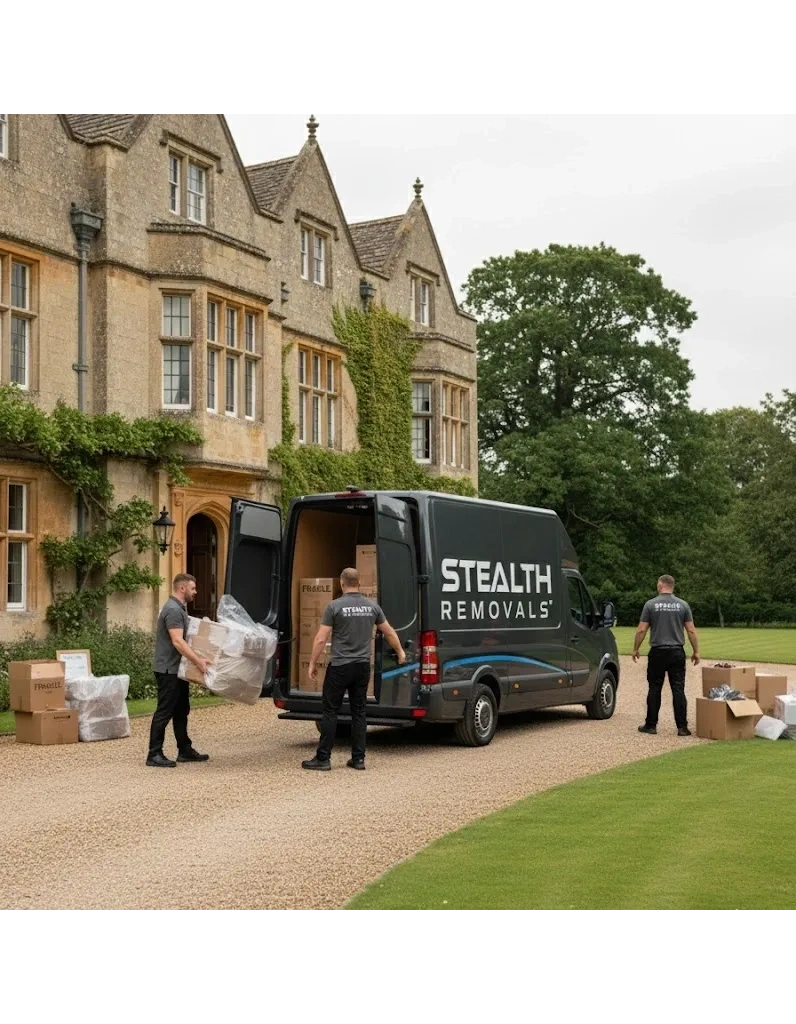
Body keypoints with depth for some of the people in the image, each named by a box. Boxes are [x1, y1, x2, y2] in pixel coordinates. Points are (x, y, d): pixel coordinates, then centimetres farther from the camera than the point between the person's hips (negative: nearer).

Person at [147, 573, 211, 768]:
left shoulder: (180, 609, 14)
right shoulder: (173, 610, -19)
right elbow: (177, 642, -27)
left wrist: (196, 660, 23)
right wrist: (198, 661, -29)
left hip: (177, 670, 11)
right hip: (168, 670, -11)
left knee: (181, 711, 15)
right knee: (164, 711, -7)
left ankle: (185, 750, 23)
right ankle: (154, 755, -3)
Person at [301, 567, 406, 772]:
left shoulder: (335, 606, -9)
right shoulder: (371, 605, 5)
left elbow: (321, 639, -10)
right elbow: (389, 632, 15)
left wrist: (312, 663, 1)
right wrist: (400, 652, 30)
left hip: (340, 666, -4)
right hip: (362, 666, 4)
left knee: (330, 711, 1)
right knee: (359, 711, 10)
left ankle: (323, 759, 2)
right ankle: (358, 758, 11)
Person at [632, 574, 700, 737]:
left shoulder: (651, 604, -4)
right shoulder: (683, 605, 2)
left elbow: (641, 630, -5)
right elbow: (691, 630, 1)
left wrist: (635, 649, 7)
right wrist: (696, 651, 9)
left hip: (658, 652, -1)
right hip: (677, 652, 1)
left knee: (654, 689, 6)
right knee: (678, 689, 1)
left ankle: (651, 725, 9)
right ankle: (682, 727, -2)